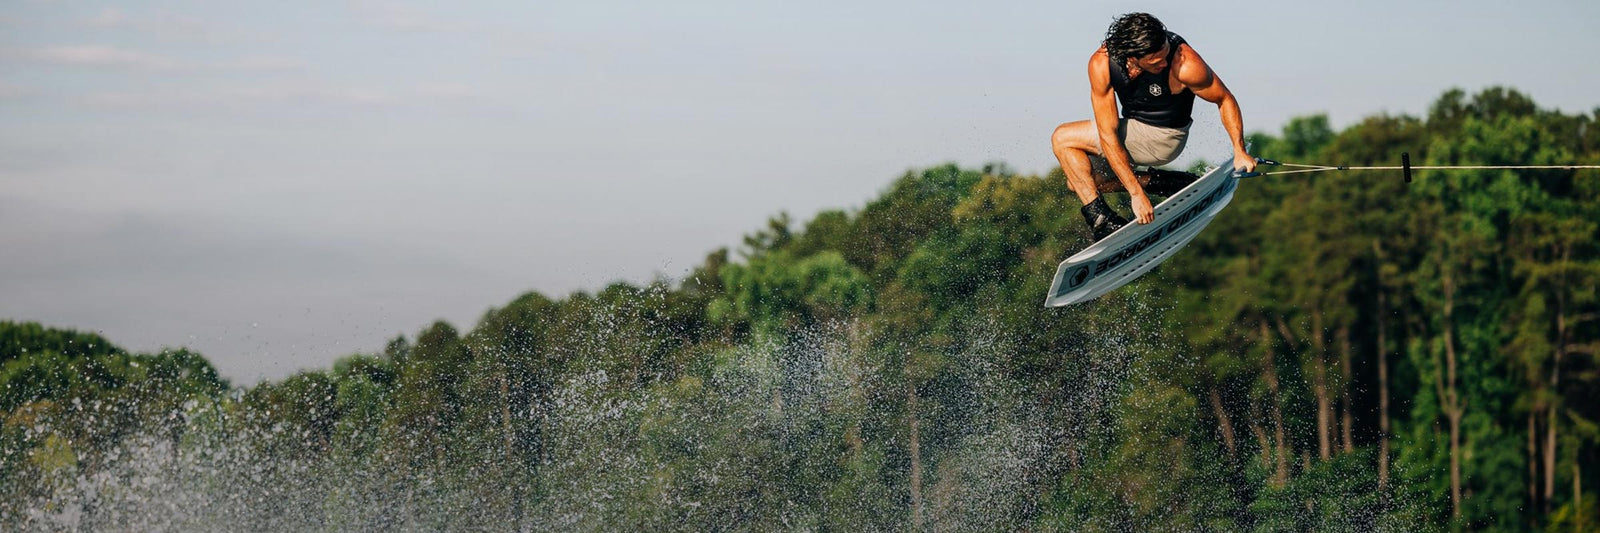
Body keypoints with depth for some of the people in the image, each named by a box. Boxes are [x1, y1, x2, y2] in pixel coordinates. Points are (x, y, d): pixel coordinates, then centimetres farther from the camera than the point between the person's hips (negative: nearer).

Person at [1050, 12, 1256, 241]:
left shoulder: (1185, 64, -31)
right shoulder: (1101, 64, -23)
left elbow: (1225, 99, -13)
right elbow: (1108, 135, -22)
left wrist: (1240, 152, -20)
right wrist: (1136, 192, -27)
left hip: (1163, 136, -5)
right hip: (1133, 127, 5)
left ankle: (1102, 221, -14)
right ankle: (1159, 182, 4)